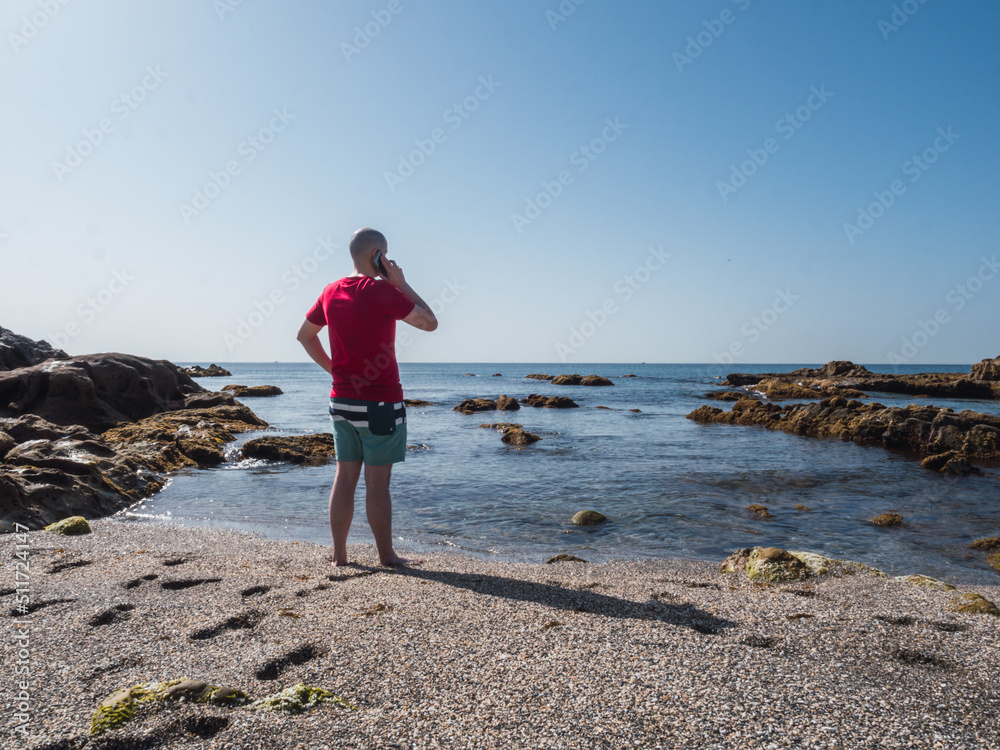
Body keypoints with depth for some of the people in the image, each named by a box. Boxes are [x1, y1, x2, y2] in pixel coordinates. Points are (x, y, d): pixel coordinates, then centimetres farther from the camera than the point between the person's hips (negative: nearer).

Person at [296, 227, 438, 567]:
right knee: (378, 482, 2)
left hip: (341, 401, 7)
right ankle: (386, 555, 14)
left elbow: (305, 335, 20)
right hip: (380, 404, -7)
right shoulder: (382, 290, -14)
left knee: (345, 478, 12)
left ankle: (339, 555, 19)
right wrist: (401, 283, -4)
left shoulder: (331, 292, 8)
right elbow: (429, 322, -8)